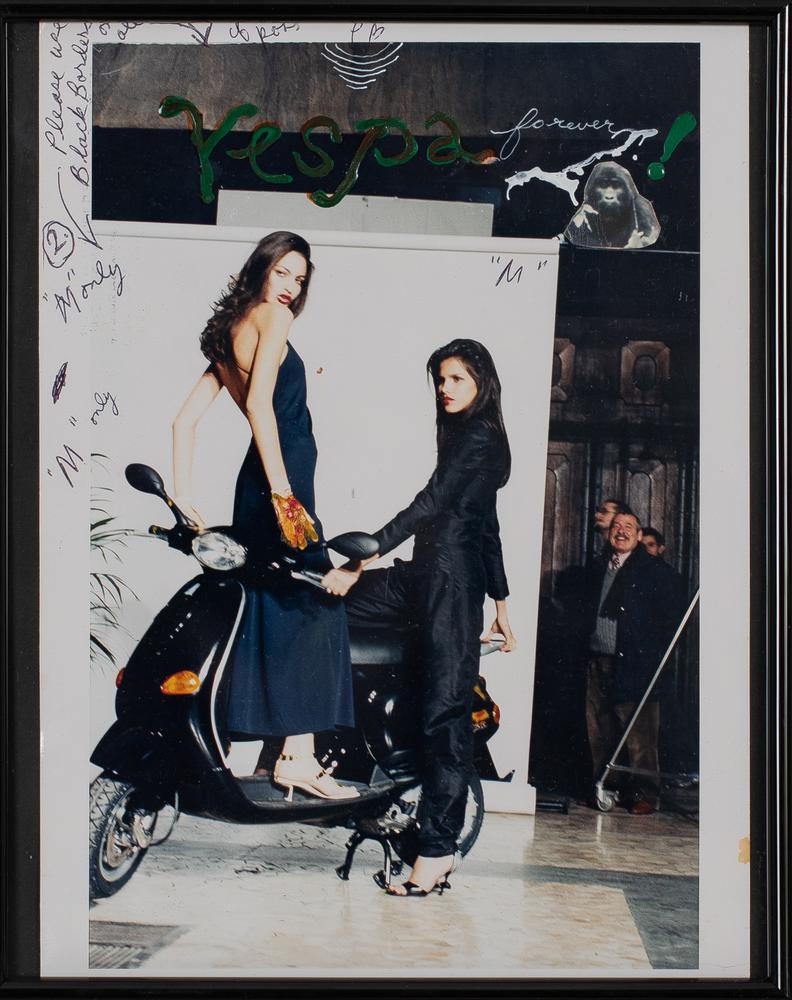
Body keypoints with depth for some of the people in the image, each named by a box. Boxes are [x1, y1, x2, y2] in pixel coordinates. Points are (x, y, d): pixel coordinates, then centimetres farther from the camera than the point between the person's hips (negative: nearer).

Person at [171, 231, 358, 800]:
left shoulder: (229, 333, 20)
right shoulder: (273, 316, -5)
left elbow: (185, 420, 17)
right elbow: (260, 401, -19)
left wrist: (184, 495, 12)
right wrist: (282, 490, -23)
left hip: (256, 484, 9)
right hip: (282, 474, -9)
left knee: (276, 611, 10)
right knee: (310, 609, -9)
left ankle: (289, 752, 11)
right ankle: (299, 756, -12)